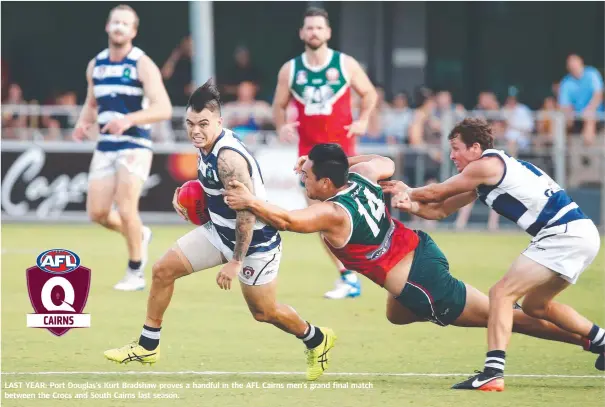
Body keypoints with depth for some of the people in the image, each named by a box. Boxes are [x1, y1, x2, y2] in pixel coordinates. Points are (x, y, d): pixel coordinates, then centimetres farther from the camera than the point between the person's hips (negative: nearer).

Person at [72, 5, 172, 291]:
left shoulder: (142, 65, -8)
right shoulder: (95, 65, 10)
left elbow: (164, 109, -15)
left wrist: (129, 119, -29)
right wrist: (83, 122, 2)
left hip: (134, 146, -6)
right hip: (105, 147, 6)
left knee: (125, 209, -14)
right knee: (97, 212, 0)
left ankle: (135, 273, 4)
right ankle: (140, 235, 30)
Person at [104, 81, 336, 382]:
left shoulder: (228, 158, -31)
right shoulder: (208, 146, -3)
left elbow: (247, 212, -31)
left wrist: (235, 262, -28)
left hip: (254, 242, -9)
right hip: (221, 230, 9)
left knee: (264, 312, 7)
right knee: (163, 270, 2)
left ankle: (317, 340, 35)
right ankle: (147, 348, 13)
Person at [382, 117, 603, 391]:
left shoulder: (486, 165, -9)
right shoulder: (483, 179, 19)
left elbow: (436, 193, 2)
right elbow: (440, 210, 20)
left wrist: (408, 192, 19)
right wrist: (410, 205, 3)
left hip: (565, 234, -10)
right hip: (580, 235, 10)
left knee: (502, 293, -14)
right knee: (534, 305, 25)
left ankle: (493, 373, -24)